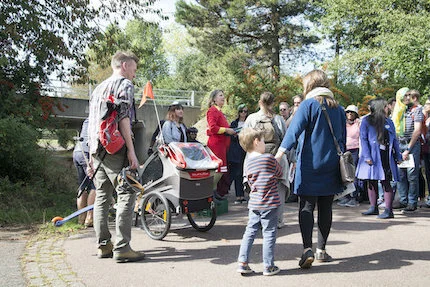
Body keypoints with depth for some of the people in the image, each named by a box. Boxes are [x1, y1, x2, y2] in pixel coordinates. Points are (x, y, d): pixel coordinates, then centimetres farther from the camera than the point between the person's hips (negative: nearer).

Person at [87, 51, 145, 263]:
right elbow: (123, 118, -12)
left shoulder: (98, 88, 25)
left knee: (102, 196, 10)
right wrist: (131, 151, -15)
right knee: (126, 194, -7)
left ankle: (103, 245, 14)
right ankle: (122, 248, -11)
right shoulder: (125, 84, 0)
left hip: (97, 148, 9)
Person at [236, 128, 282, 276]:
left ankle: (242, 263, 13)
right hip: (270, 204, -5)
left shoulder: (248, 164, 6)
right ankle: (269, 266, 10)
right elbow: (279, 173, 4)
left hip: (254, 204, 5)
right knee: (269, 234, 3)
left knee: (250, 232, 12)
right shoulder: (270, 158, -10)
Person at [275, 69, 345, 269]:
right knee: (325, 207, 10)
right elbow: (343, 138, 16)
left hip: (310, 165, -5)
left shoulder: (308, 105, -7)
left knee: (306, 206, -2)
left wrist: (278, 155, -20)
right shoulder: (338, 108, 10)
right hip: (331, 166, 5)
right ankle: (321, 250, 17)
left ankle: (307, 249, -15)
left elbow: (294, 131, -17)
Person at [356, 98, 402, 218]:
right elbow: (363, 139, -4)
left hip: (386, 157, 2)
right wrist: (367, 156, -14)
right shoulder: (366, 121, 2)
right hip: (372, 157, -1)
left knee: (386, 182, -3)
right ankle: (373, 207, 18)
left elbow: (394, 140, 14)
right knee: (372, 182, 6)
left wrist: (398, 156, 9)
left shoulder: (389, 122, 13)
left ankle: (388, 210, -2)